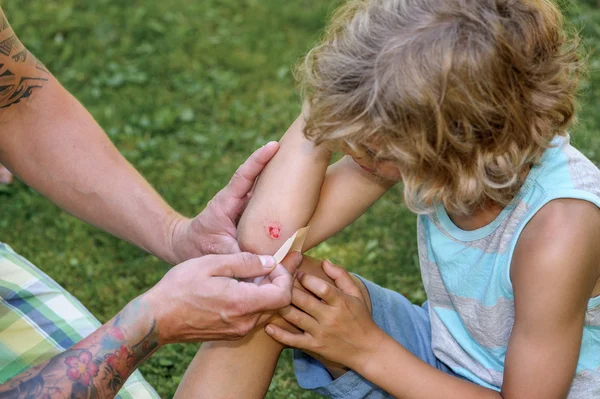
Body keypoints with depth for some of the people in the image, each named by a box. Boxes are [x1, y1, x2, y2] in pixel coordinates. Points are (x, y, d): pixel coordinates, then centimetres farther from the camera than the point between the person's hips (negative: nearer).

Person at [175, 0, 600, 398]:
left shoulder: (556, 230, -34)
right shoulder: (426, 142, -18)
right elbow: (266, 239, -22)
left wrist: (367, 347, -24)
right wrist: (324, 108, -28)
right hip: (436, 359, 5)